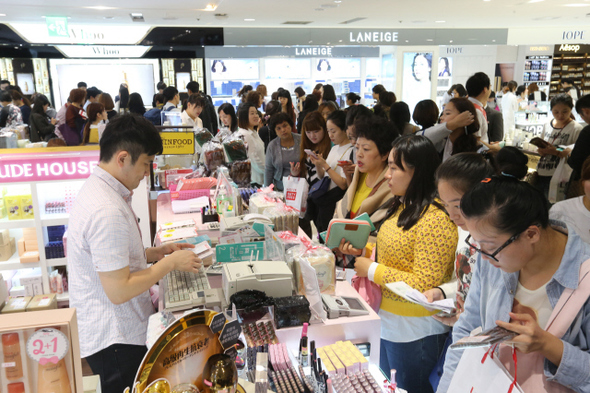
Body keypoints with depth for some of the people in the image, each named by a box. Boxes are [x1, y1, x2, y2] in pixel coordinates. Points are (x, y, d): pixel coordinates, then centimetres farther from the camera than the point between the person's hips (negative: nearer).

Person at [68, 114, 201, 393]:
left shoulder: (95, 189, 4)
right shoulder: (107, 211, -28)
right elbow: (119, 290, -27)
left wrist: (154, 253, 7)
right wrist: (171, 263, -17)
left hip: (107, 330, 10)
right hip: (114, 339, -10)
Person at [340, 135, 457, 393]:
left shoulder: (435, 219, -25)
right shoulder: (404, 205, 5)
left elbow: (424, 284, -26)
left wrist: (372, 271, -22)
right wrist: (363, 250, -1)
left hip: (414, 330, -9)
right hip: (387, 319, 9)